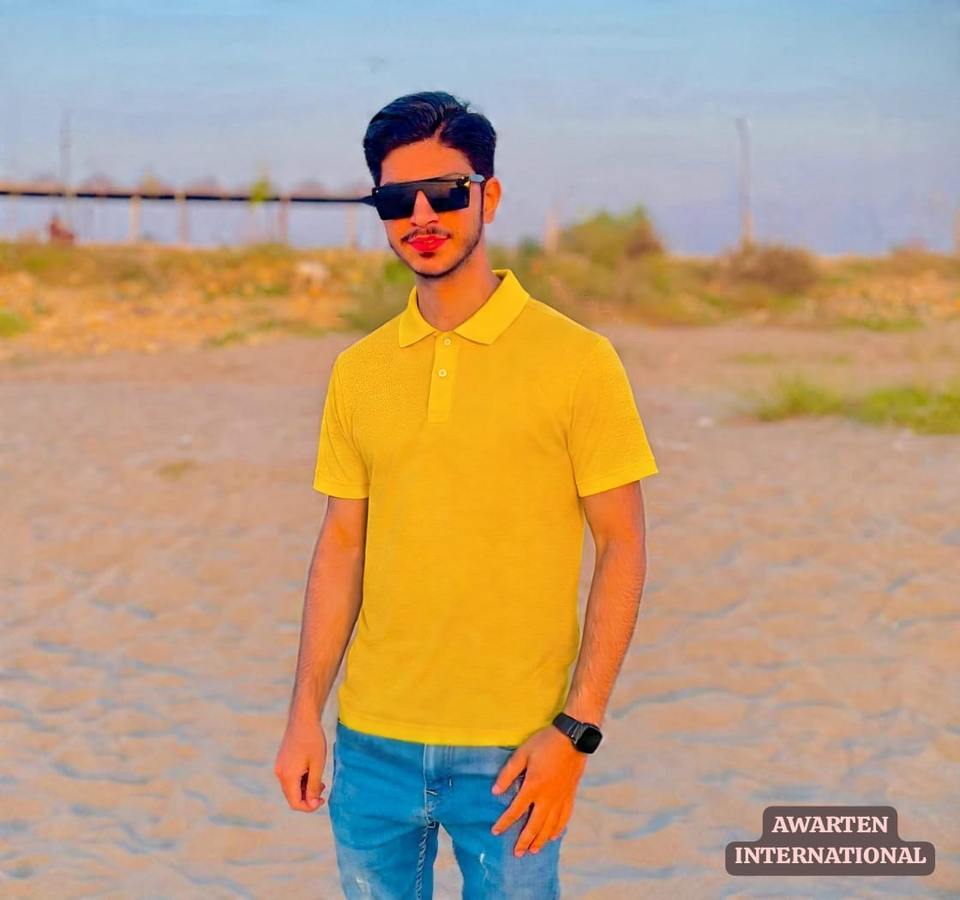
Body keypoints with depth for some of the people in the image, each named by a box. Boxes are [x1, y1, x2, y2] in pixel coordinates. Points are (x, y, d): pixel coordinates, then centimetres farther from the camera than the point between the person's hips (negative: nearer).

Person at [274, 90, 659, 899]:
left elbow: (623, 549, -6)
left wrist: (577, 729, -11)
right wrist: (305, 713, 7)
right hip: (373, 743, 4)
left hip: (510, 754, -3)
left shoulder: (576, 360, -6)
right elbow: (341, 546, 11)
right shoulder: (358, 371, 6)